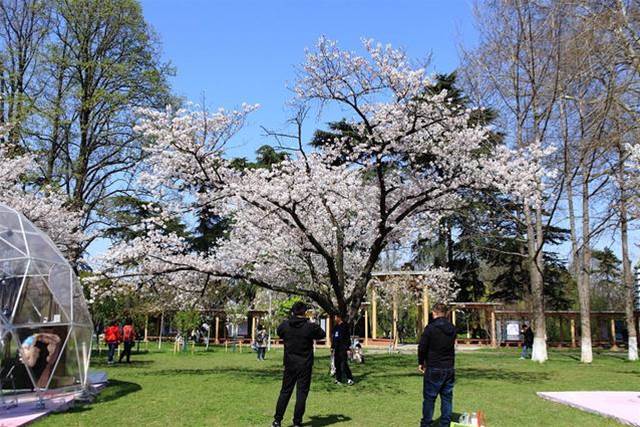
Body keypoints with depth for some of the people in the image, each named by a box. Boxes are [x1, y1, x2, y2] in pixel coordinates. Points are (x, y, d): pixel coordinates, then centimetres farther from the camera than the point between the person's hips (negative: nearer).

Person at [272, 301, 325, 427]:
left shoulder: (285, 325, -5)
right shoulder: (310, 327, -12)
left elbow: (279, 333, 17)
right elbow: (322, 335, 5)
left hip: (290, 364, 3)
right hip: (305, 365, -3)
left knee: (285, 391, 13)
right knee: (302, 393, 5)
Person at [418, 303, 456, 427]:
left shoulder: (430, 328, -13)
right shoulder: (452, 329, 5)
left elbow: (422, 347, -11)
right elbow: (452, 346, 12)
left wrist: (421, 363, 3)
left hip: (434, 369, -5)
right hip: (450, 368, 5)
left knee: (429, 398, 4)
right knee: (447, 397, 11)